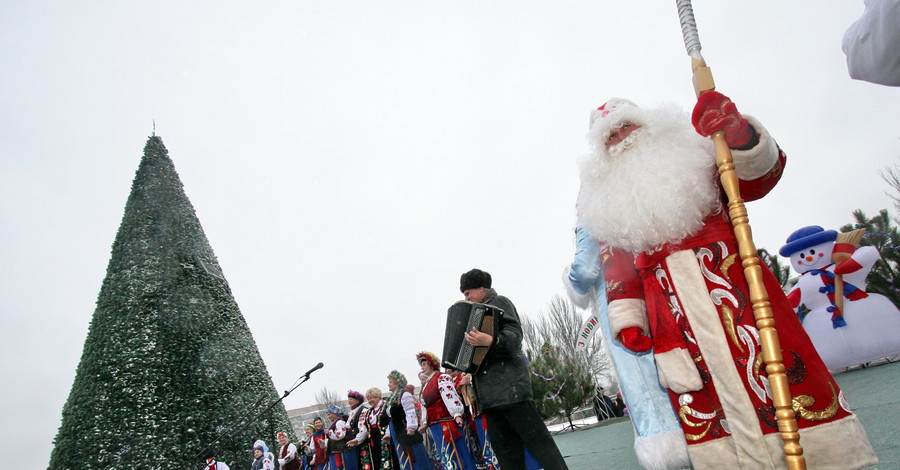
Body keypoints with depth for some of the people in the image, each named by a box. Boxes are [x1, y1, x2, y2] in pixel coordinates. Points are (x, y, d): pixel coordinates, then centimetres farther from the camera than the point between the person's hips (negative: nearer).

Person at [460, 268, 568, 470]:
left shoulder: (499, 302, 3)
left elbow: (515, 333, -14)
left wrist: (491, 341, -32)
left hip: (508, 381, -8)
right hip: (489, 388, 8)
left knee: (535, 437, -11)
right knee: (504, 447, 3)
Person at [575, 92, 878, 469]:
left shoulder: (689, 157, 14)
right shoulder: (607, 204, 18)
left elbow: (760, 175, -1)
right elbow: (617, 270, 16)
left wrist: (738, 133, -21)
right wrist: (626, 319, 6)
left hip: (731, 283, -1)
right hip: (667, 309, 2)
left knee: (780, 373, -6)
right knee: (699, 407, 1)